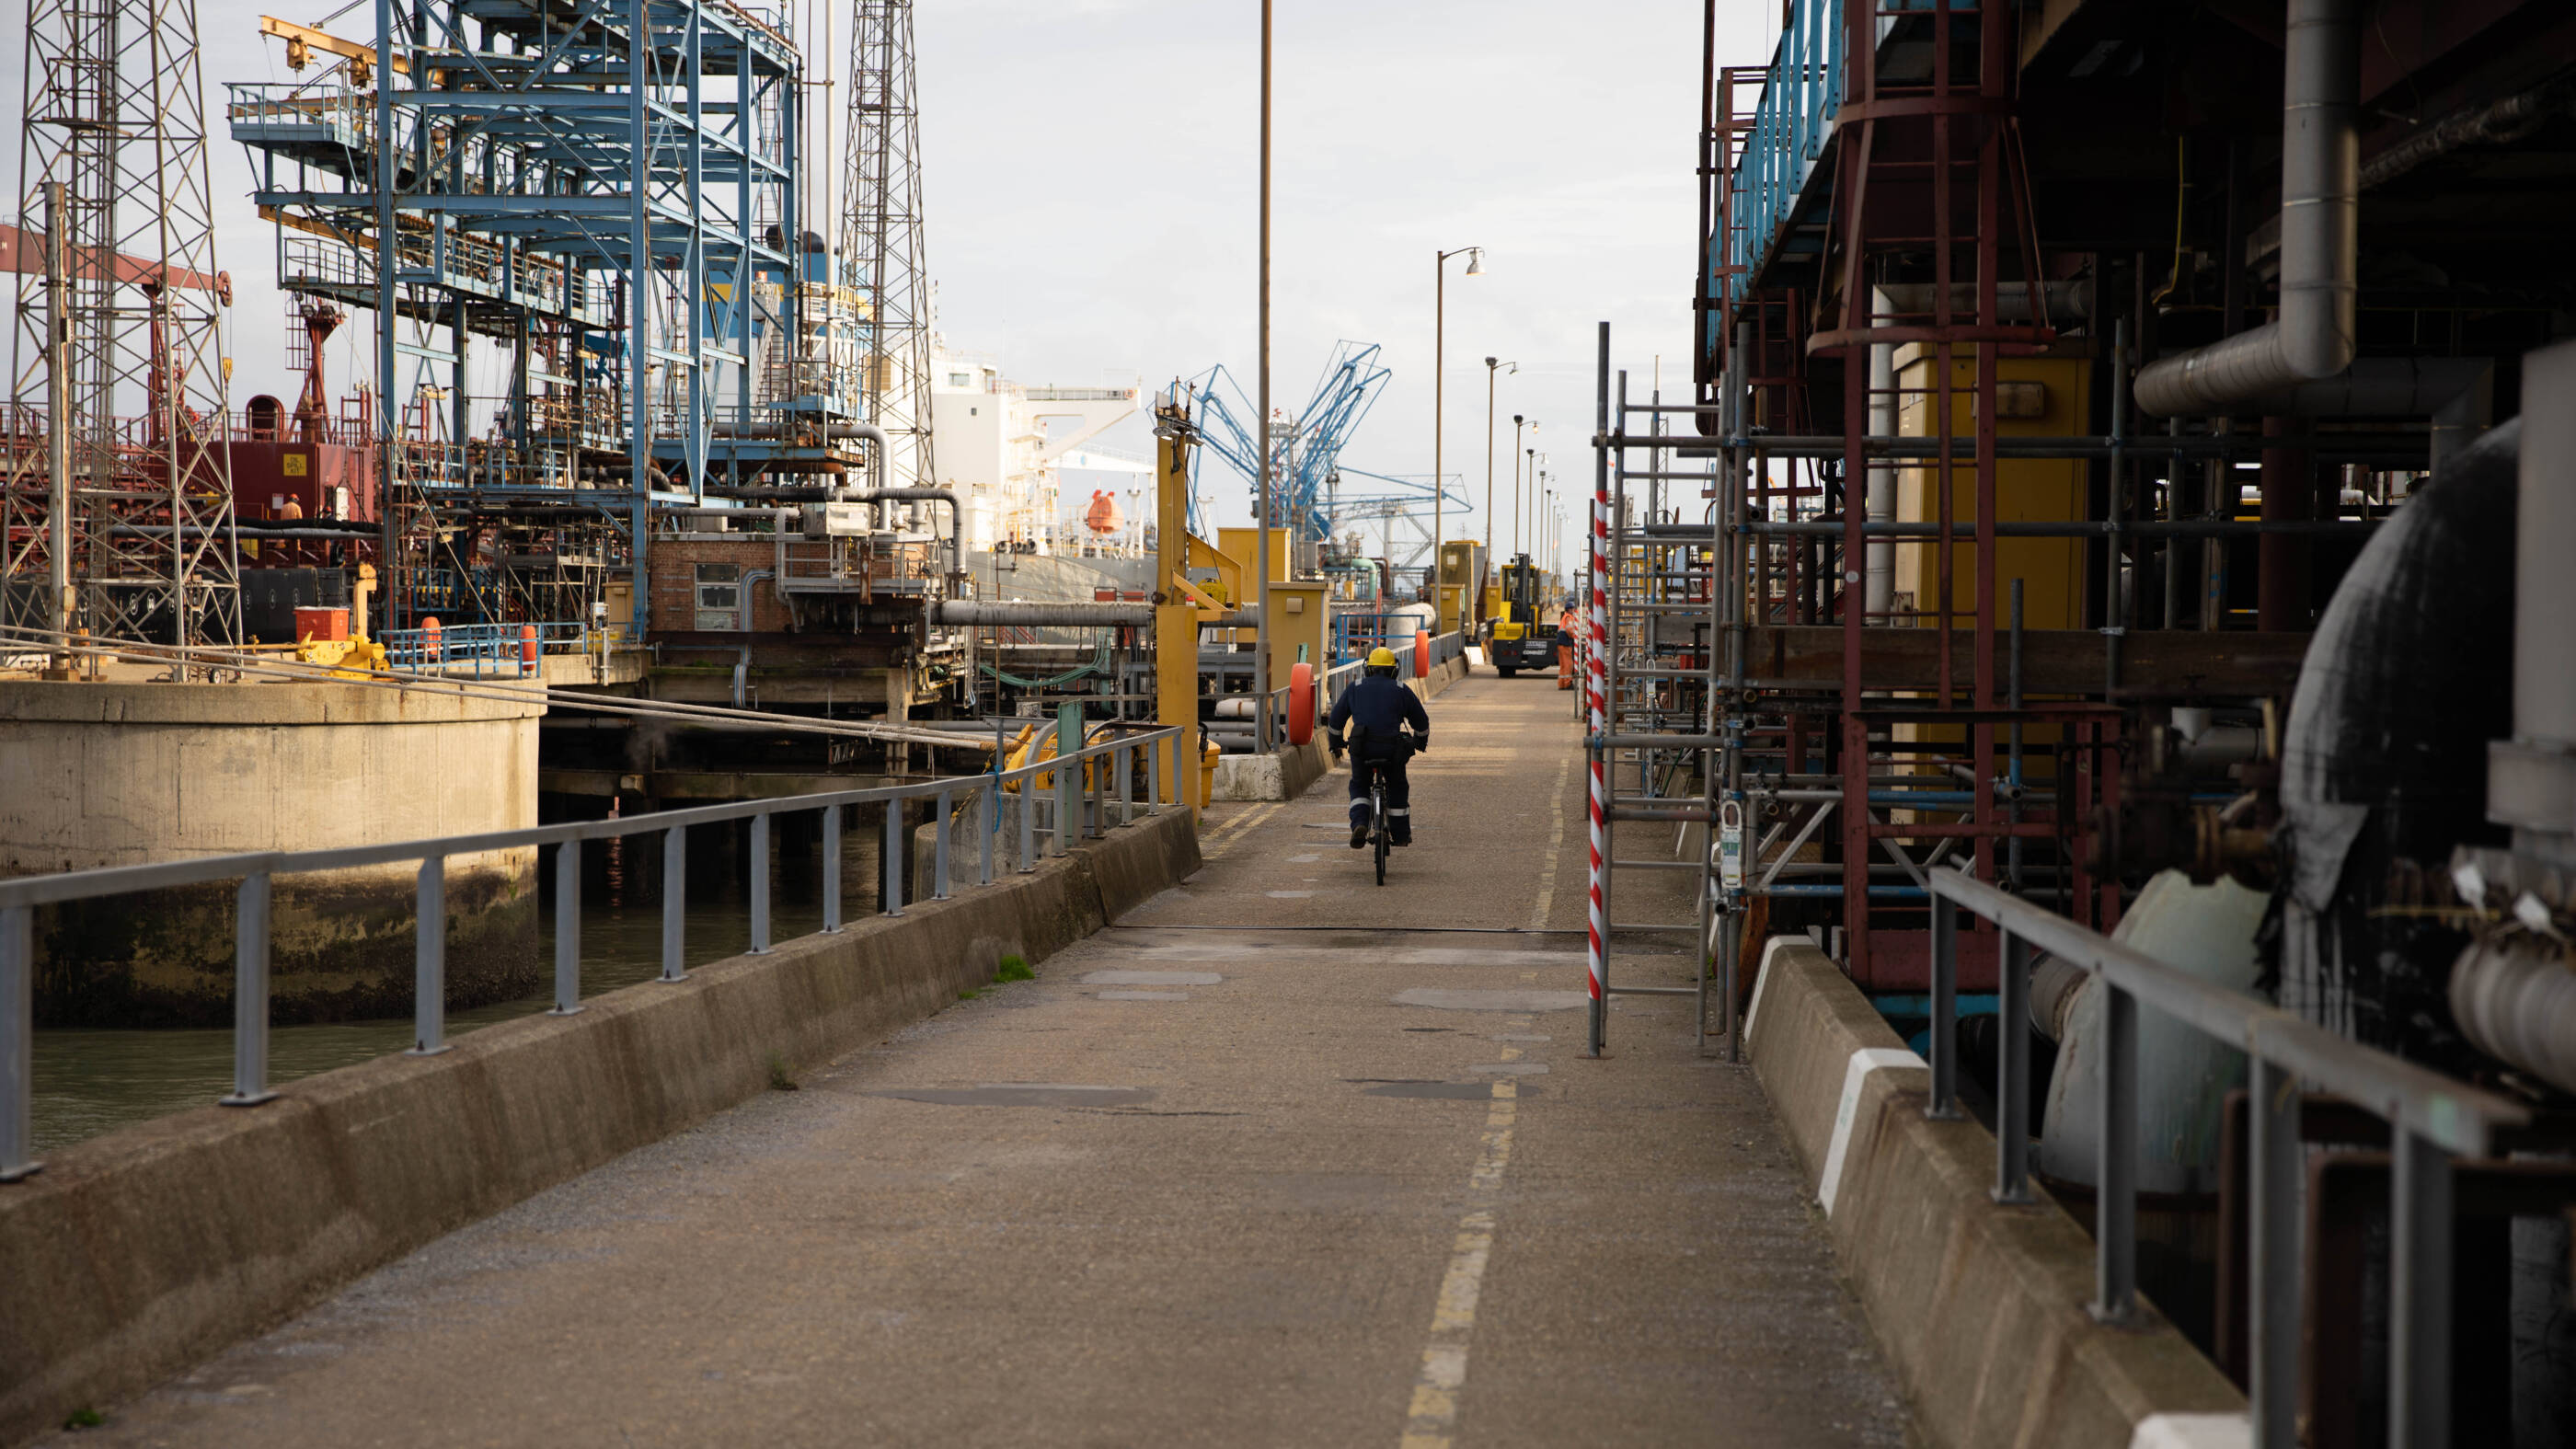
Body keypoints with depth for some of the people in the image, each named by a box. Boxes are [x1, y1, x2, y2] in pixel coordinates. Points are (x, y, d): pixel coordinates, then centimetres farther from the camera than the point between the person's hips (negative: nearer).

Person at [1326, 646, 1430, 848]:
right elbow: (1421, 721, 20)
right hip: (1392, 750, 0)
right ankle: (1400, 835, 27)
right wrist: (1421, 742, 39)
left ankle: (1359, 824, -4)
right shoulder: (1402, 690, 13)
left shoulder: (1355, 689, 14)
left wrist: (1335, 744, 34)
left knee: (1359, 786, 20)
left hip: (1361, 748, 0)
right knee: (1397, 789, 22)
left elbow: (1336, 719, 19)